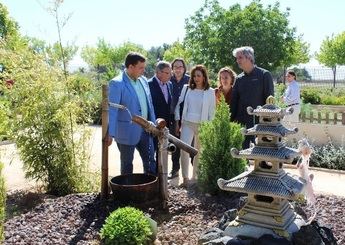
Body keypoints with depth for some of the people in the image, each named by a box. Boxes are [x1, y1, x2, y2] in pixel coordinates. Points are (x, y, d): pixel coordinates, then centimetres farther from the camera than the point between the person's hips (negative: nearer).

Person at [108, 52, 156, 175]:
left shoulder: (143, 80, 6)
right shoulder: (117, 83, -15)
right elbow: (112, 110, -19)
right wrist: (110, 133, -23)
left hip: (145, 130, 6)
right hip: (127, 132, -6)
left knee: (150, 161, 14)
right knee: (127, 164, 11)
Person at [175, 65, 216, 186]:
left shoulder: (210, 92, 1)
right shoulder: (186, 88, 4)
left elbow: (211, 111, 2)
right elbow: (178, 105, 7)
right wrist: (177, 122, 2)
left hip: (202, 125, 0)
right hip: (187, 123, 0)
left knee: (198, 151, 9)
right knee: (184, 149, -14)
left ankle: (195, 176, 24)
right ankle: (185, 177, -6)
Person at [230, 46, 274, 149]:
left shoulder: (264, 75, -2)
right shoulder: (239, 79, 11)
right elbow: (234, 101, 11)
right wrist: (232, 121, 4)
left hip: (259, 123, -4)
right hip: (241, 123, 4)